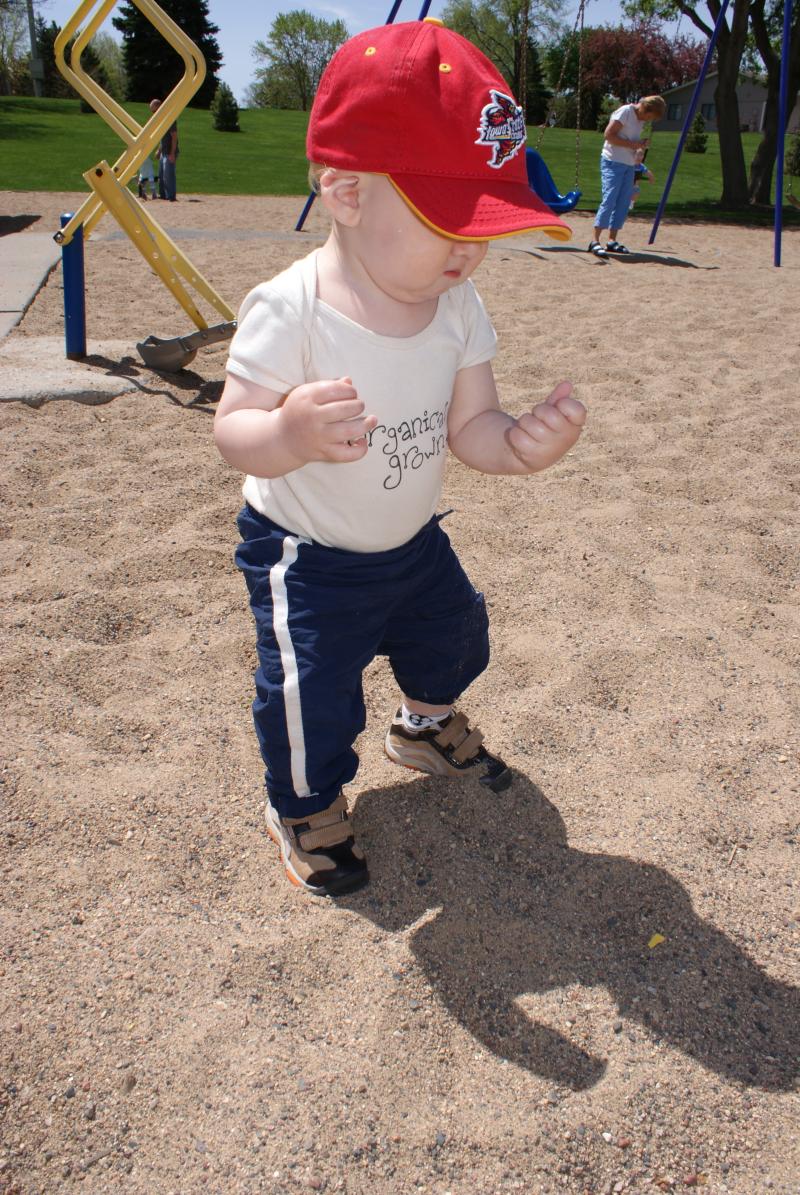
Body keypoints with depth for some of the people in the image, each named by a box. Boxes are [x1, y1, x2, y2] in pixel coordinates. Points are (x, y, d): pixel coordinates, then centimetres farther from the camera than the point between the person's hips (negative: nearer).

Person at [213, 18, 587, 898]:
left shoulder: (459, 307, -10)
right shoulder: (290, 311, -27)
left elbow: (466, 426, -9)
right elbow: (233, 434, -26)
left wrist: (518, 445, -32)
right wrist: (290, 434, -48)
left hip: (412, 541, 7)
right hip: (305, 558, -6)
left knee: (453, 636, 23)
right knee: (312, 692, -7)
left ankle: (426, 727, 57)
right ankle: (302, 805, 27)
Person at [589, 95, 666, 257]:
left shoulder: (641, 120, 17)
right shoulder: (625, 111, -8)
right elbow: (608, 134, -15)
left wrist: (642, 145, 3)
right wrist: (632, 144, -17)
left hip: (629, 165, 9)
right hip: (613, 163, -9)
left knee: (623, 203, 5)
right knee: (609, 200, -16)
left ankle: (612, 241, 9)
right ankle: (595, 241, -19)